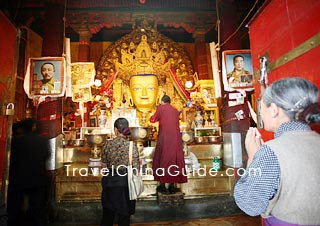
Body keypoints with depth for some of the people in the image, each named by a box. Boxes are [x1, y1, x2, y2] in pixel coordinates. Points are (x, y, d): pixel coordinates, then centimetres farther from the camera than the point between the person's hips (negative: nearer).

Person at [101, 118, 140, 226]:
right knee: (124, 213, 14)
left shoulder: (107, 144, -4)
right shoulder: (131, 145, -13)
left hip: (109, 180, 3)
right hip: (124, 181, -3)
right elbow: (135, 167, -12)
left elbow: (105, 164, 3)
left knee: (108, 212, 21)